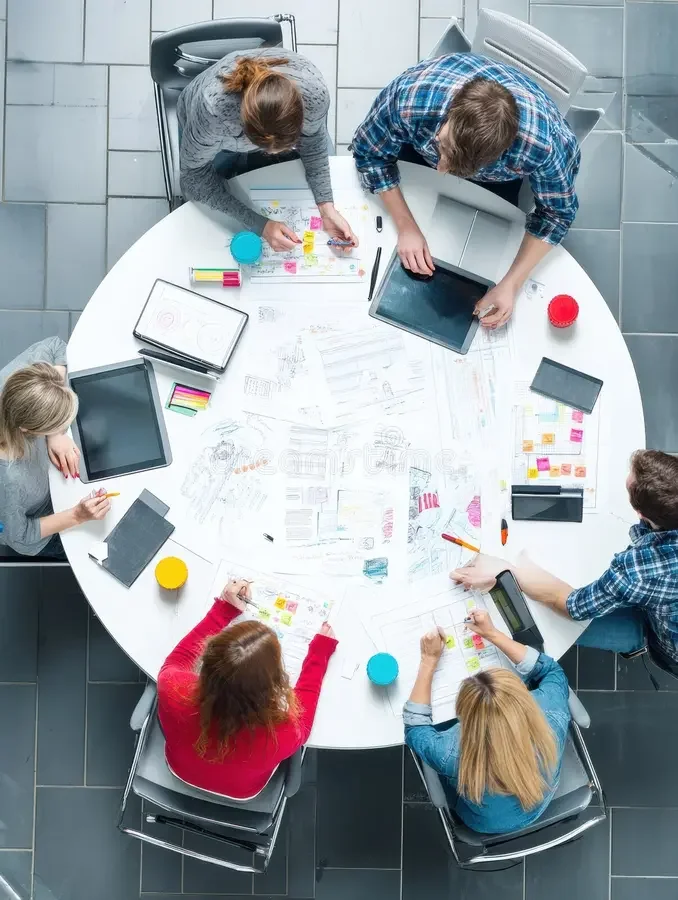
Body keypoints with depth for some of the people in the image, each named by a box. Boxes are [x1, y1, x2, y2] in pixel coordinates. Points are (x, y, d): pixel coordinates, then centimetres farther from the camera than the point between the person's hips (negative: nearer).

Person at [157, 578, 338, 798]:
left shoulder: (173, 690, -42)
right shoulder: (281, 735, -45)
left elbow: (179, 658, -15)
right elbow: (300, 712, -17)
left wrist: (223, 609, -8)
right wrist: (321, 650, -8)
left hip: (181, 769, 1)